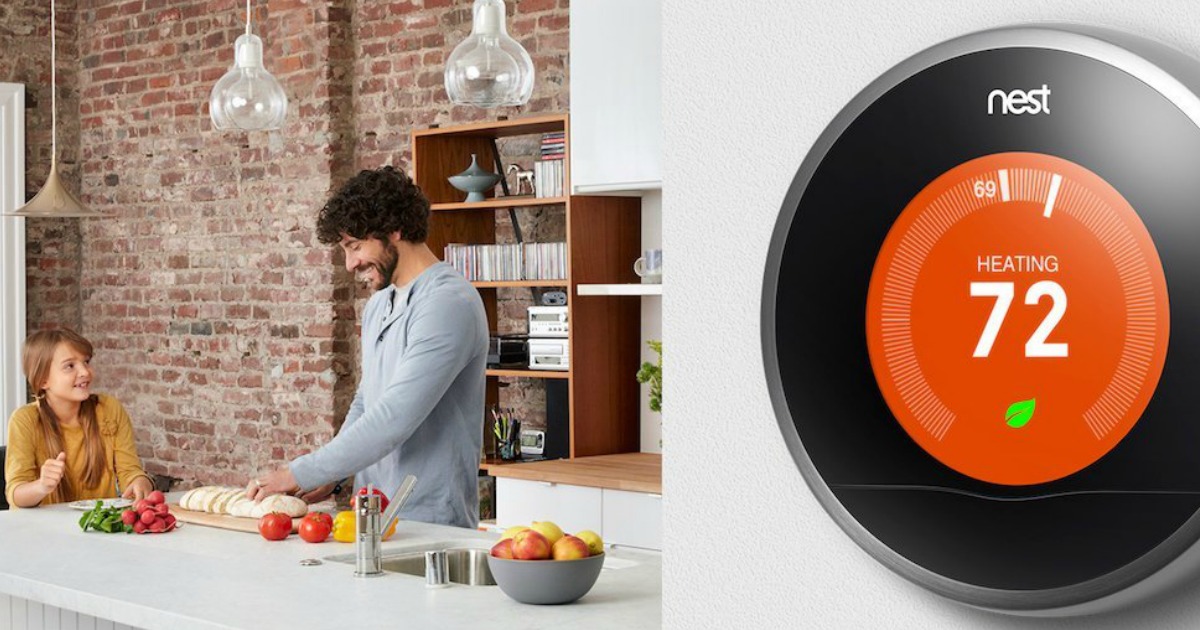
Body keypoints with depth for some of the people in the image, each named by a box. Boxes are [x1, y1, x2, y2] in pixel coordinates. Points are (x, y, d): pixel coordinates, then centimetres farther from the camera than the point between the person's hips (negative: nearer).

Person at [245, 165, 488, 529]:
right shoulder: (379, 304, 16)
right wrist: (329, 476, 6)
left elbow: (393, 419, -22)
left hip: (430, 521, -7)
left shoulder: (449, 304, -16)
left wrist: (300, 474, -17)